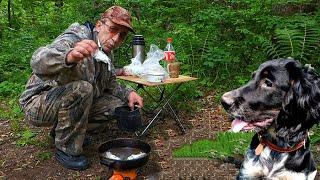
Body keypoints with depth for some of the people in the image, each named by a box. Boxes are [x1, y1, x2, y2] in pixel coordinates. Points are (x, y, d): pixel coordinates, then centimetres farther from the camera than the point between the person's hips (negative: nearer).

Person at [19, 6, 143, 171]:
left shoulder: (106, 56, 2)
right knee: (82, 89, -34)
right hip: (38, 104, -8)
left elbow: (110, 84, 14)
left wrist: (128, 93, -7)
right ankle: (66, 150, -14)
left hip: (68, 104, 8)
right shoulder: (76, 38, -22)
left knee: (118, 104, 0)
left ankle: (61, 129, 11)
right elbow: (38, 61, -38)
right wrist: (69, 56, -59)